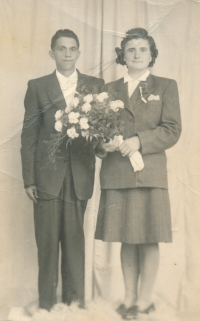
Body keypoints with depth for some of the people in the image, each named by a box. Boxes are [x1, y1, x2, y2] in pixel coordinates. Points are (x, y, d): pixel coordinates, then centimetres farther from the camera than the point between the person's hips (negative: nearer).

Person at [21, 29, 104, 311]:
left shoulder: (96, 85, 10)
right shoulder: (37, 86, 6)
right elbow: (29, 135, 3)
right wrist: (29, 179, -3)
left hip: (80, 174, 1)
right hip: (48, 174, -1)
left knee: (75, 239, 5)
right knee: (47, 240, 2)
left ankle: (75, 302, 16)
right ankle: (46, 303, 14)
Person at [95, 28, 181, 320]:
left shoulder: (166, 86, 9)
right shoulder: (109, 89, 15)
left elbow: (172, 129, -1)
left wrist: (138, 141, -14)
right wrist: (105, 143, -13)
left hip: (150, 172, -2)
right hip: (116, 173, 2)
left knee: (149, 239, 0)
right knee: (126, 239, 6)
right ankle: (129, 297, 18)